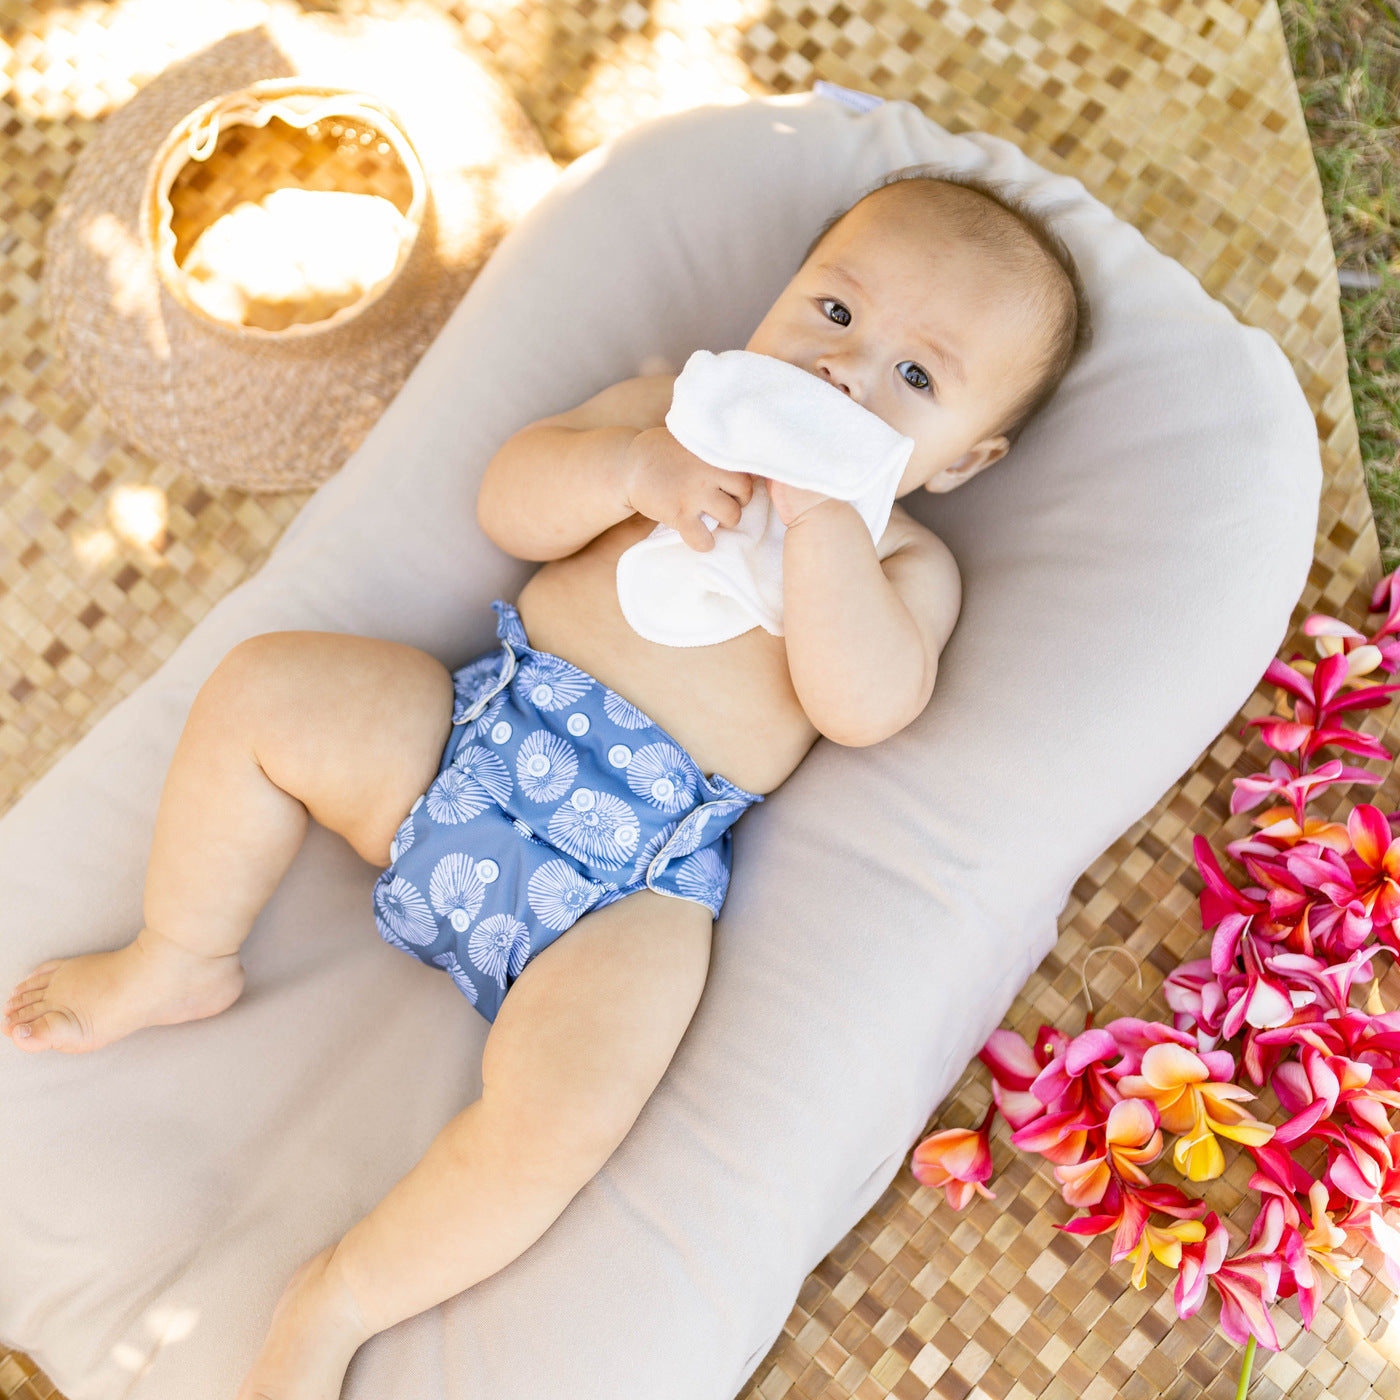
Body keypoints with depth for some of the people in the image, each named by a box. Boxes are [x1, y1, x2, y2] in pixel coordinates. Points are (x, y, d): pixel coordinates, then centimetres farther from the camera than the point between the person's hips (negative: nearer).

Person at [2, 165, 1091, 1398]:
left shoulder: (905, 560, 8)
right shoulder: (676, 406, 16)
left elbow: (866, 706, -12)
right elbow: (508, 500, 5)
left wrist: (818, 517, -20)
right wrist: (633, 468, -13)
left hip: (634, 868, -4)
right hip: (471, 736, 4)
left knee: (556, 1119, -26)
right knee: (264, 689, -14)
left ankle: (340, 1300, 0)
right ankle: (183, 963, 10)